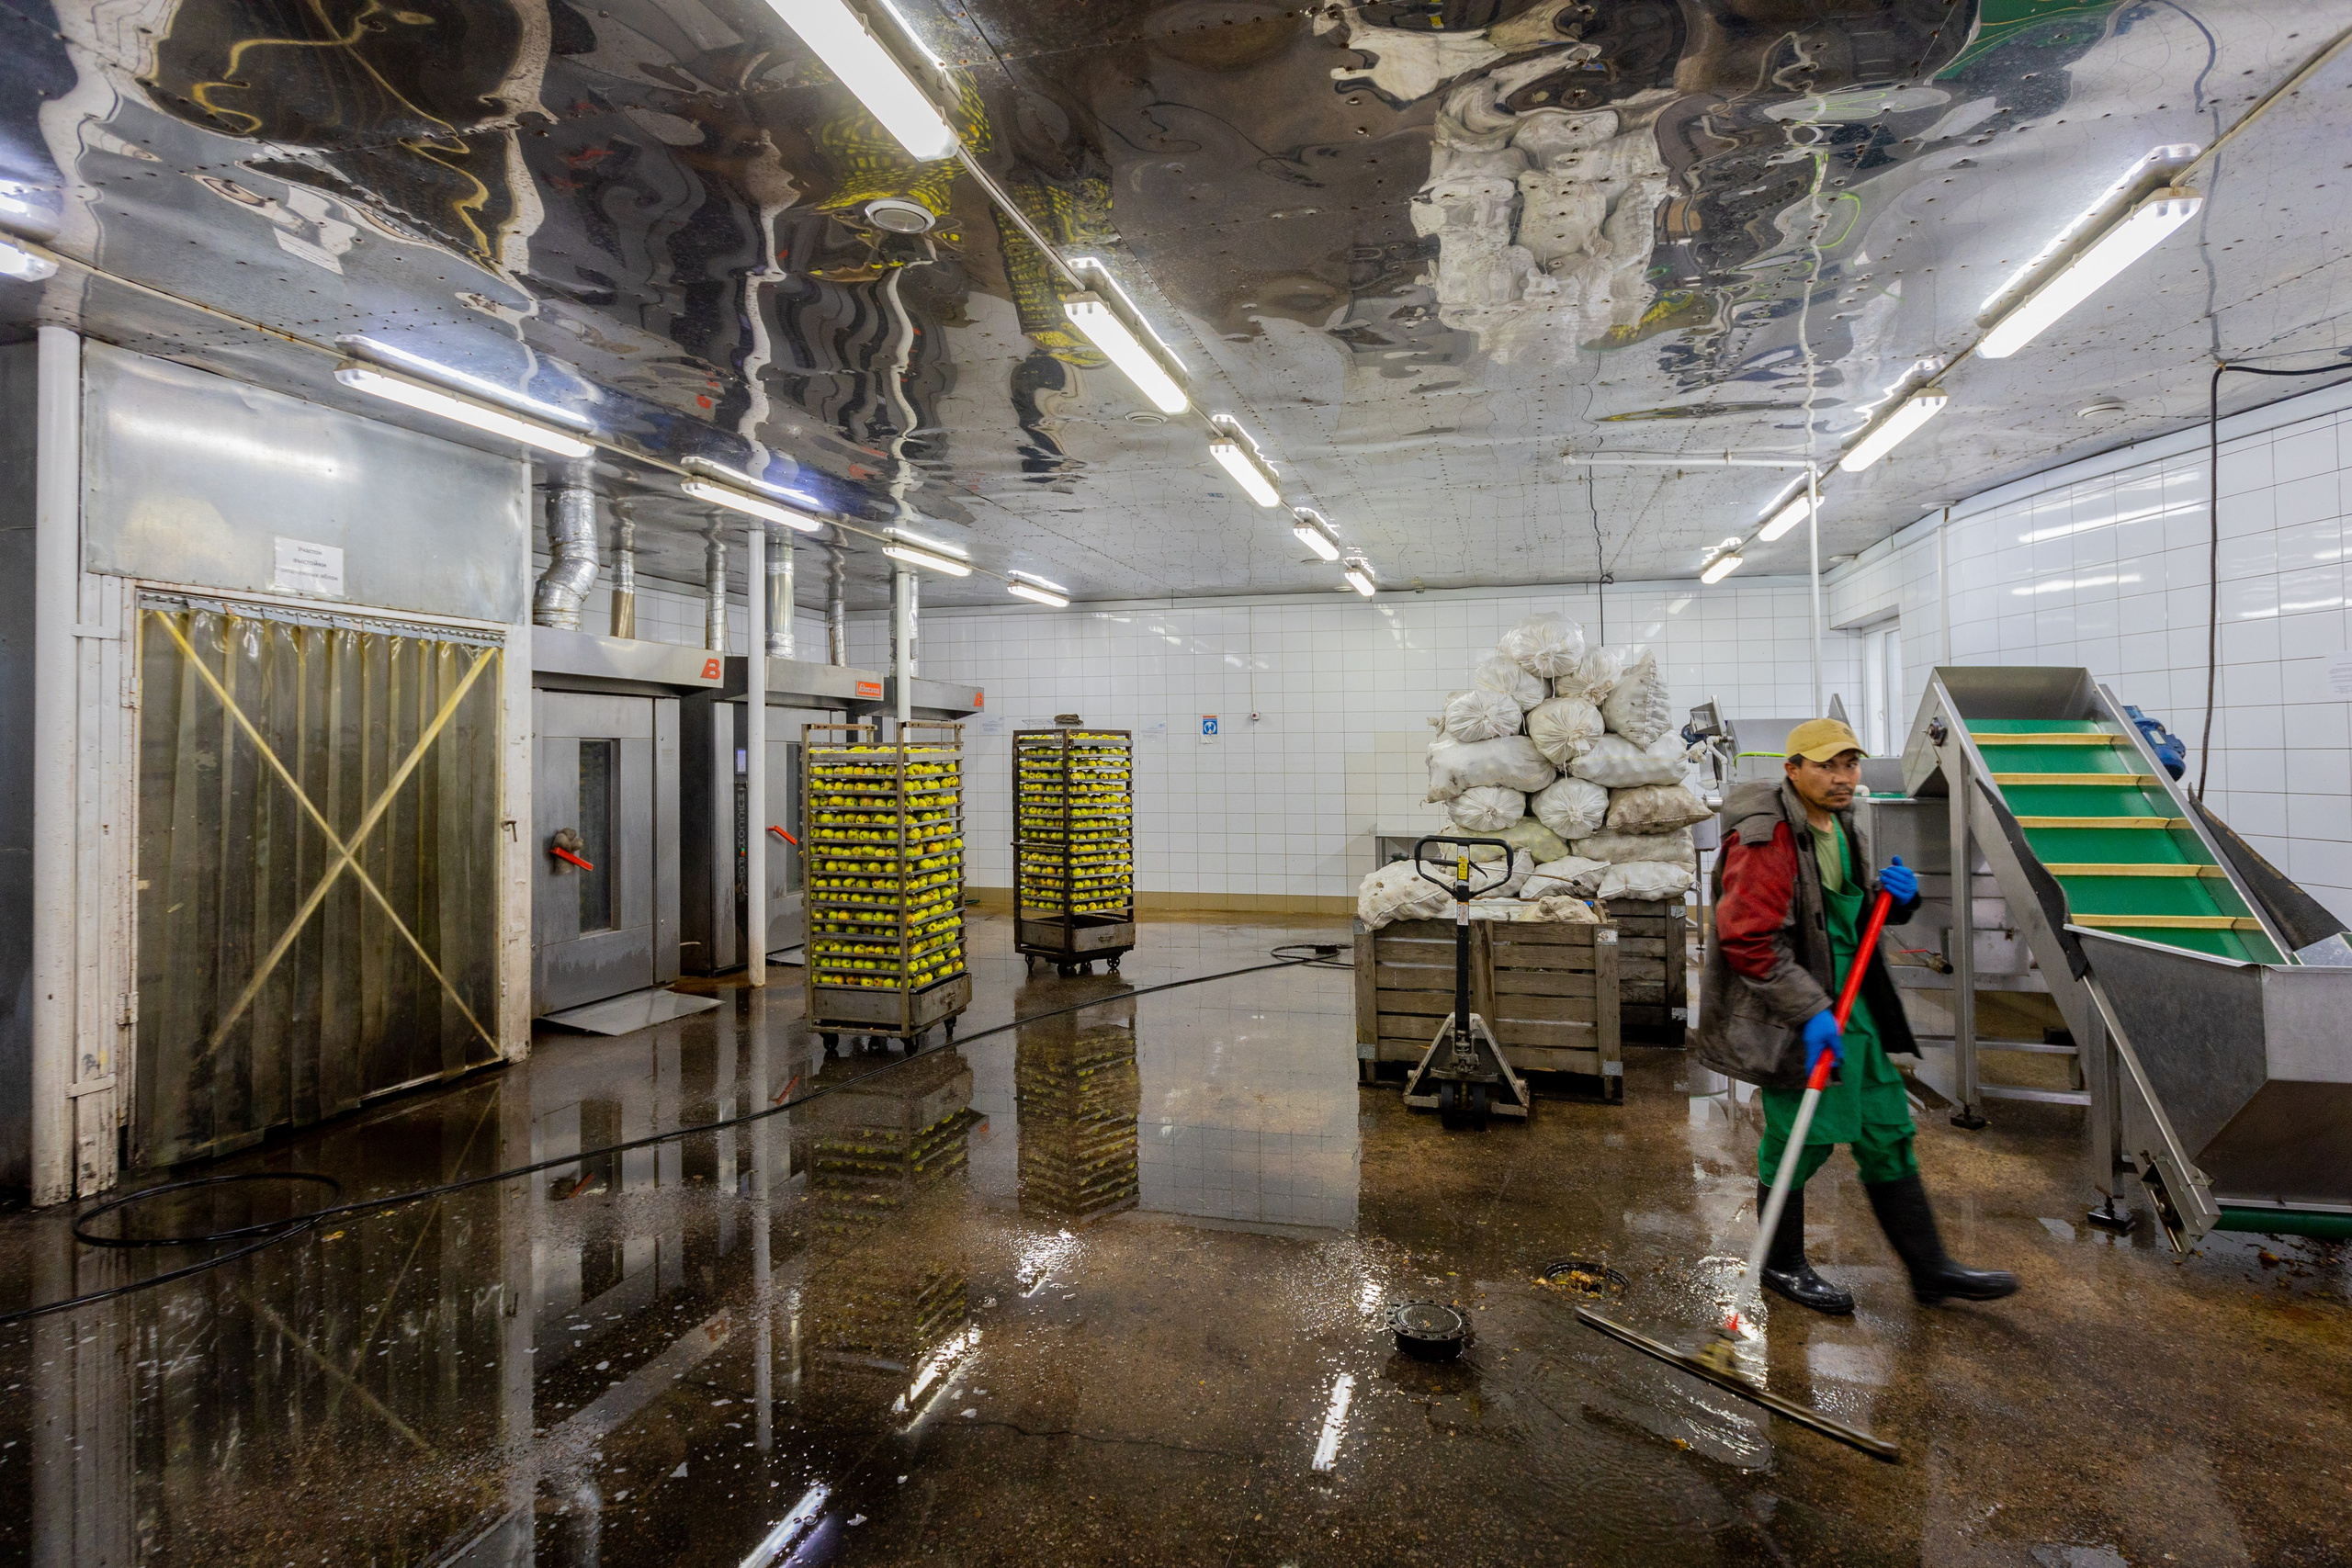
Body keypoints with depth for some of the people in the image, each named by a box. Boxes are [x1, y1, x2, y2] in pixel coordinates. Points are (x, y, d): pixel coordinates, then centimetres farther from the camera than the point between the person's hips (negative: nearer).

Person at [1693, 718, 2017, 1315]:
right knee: (1800, 1141, 2)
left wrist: (1898, 898, 1)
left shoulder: (1844, 828, 11)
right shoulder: (1766, 839, -20)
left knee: (1887, 1134, 16)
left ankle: (1929, 1268, 30)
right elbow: (1748, 940, -25)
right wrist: (1811, 1010, -25)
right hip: (1792, 1017, -9)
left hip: (1851, 1003, 9)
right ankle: (1781, 1265, 23)